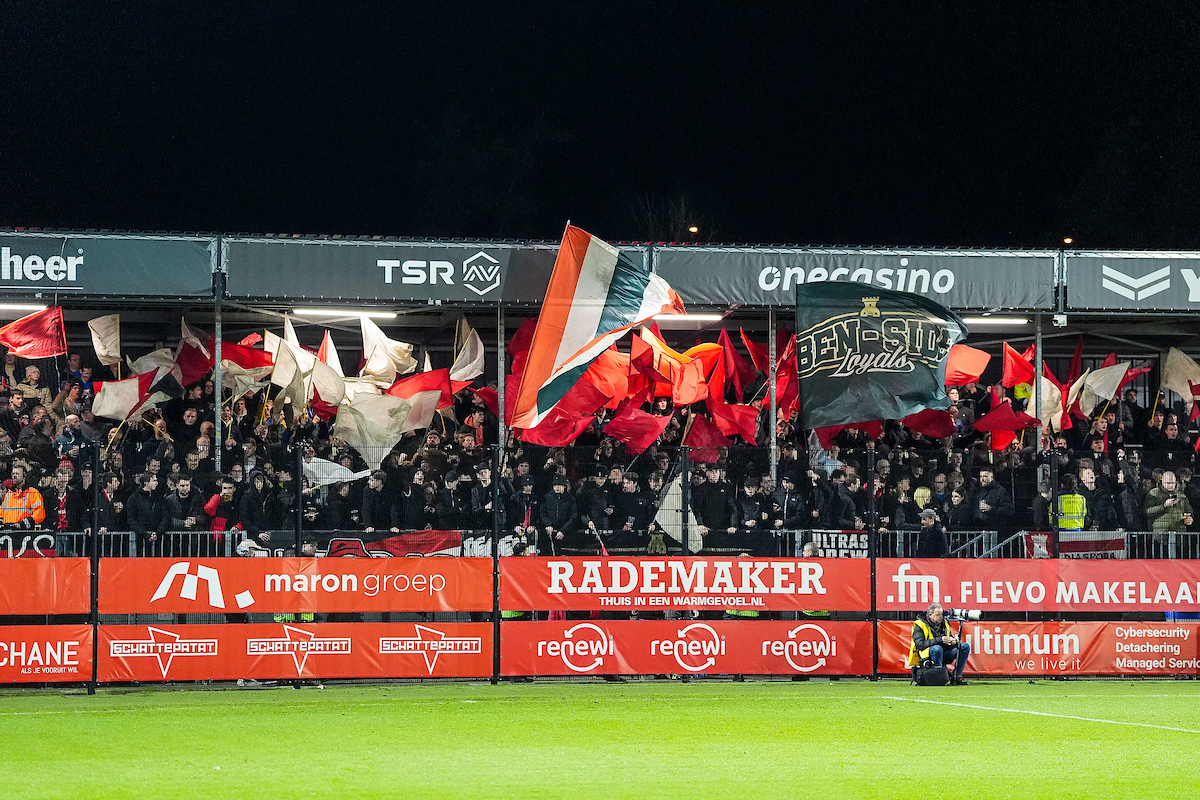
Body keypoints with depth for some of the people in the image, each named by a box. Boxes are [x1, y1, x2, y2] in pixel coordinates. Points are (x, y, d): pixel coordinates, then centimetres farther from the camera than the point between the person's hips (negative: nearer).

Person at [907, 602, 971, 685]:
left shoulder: (944, 623, 14)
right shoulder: (919, 625, -6)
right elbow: (920, 644, -18)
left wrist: (953, 641, -8)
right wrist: (939, 640, -26)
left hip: (944, 655, 6)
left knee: (965, 646, -9)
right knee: (937, 648, -39)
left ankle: (956, 677, -12)